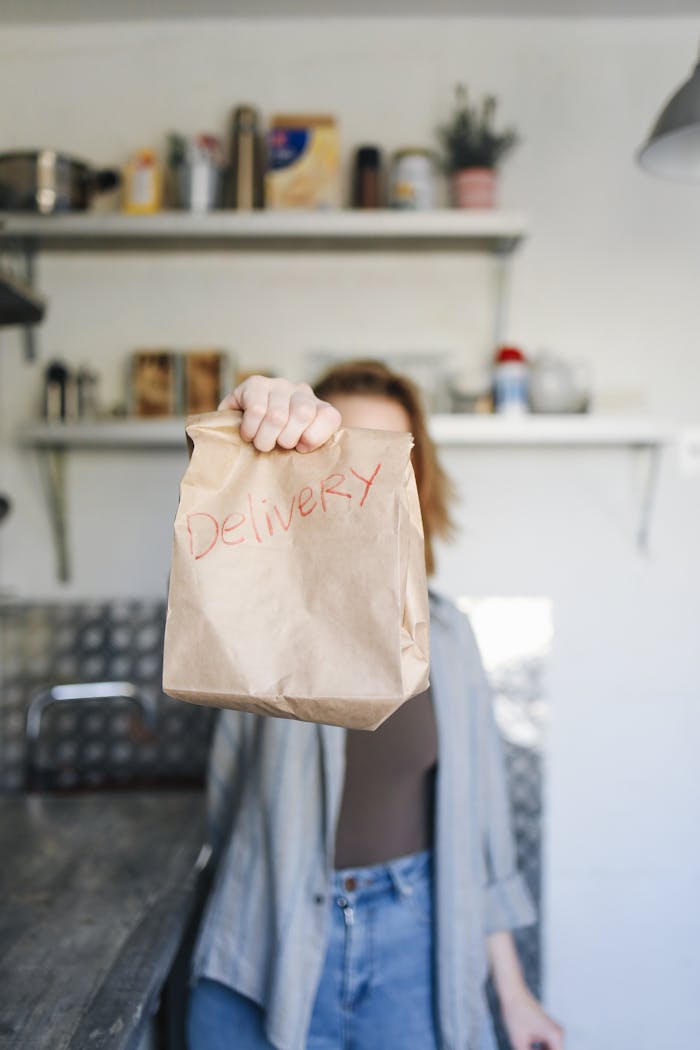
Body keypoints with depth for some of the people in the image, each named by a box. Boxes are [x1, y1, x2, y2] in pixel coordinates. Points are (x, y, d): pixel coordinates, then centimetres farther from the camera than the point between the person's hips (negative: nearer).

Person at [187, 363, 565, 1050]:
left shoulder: (444, 634, 3)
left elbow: (475, 810, 7)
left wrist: (512, 990, 10)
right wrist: (242, 432, -53)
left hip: (411, 938, 2)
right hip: (271, 941, -2)